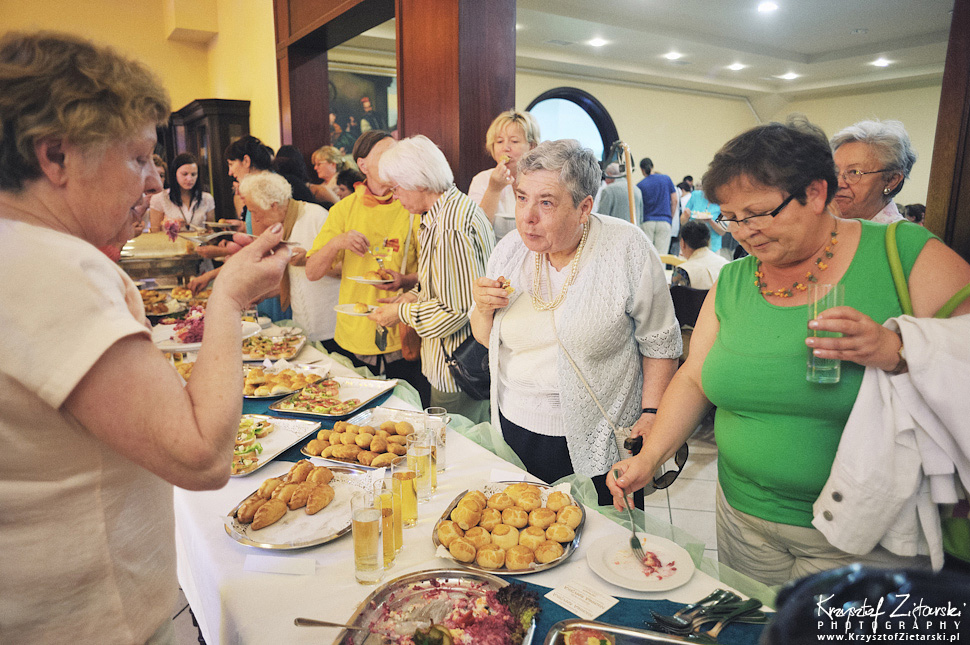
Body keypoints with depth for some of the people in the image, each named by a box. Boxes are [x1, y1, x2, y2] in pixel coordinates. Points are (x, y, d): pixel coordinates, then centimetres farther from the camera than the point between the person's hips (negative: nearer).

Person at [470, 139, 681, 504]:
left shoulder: (627, 248, -15)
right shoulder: (511, 249, -3)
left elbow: (659, 341, -6)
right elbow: (487, 339, 7)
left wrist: (651, 414, -11)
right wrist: (484, 311, -13)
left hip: (596, 442, -3)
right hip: (515, 424, 4)